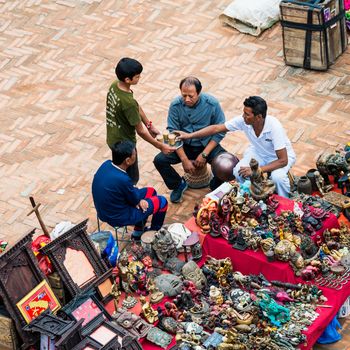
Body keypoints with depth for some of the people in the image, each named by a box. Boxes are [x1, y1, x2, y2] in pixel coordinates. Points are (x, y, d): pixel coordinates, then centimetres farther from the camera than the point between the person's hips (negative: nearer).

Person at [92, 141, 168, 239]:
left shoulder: (106, 165, -13)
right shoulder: (122, 179, -37)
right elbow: (135, 200, -16)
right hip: (117, 218, -7)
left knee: (150, 191, 22)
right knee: (162, 202, 7)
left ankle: (138, 231, 34)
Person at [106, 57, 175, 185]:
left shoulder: (115, 86, -10)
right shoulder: (128, 102, -36)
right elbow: (140, 131, -25)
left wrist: (149, 124, 10)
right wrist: (160, 146, -15)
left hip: (113, 139, 8)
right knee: (131, 179, 13)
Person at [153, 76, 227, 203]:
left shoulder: (212, 104, -17)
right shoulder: (175, 105, -15)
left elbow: (220, 131, -10)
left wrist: (204, 154, -17)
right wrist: (185, 160, -16)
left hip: (207, 145, -1)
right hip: (184, 145, 1)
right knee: (159, 160, -21)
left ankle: (216, 187, 7)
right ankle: (179, 184, 9)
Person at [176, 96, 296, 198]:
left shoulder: (274, 127, -37)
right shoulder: (243, 121, -24)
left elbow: (283, 161, -34)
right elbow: (217, 128, -13)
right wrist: (190, 135, -17)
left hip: (280, 155, -4)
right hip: (258, 152, 4)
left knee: (277, 177, -36)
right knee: (238, 172, -24)